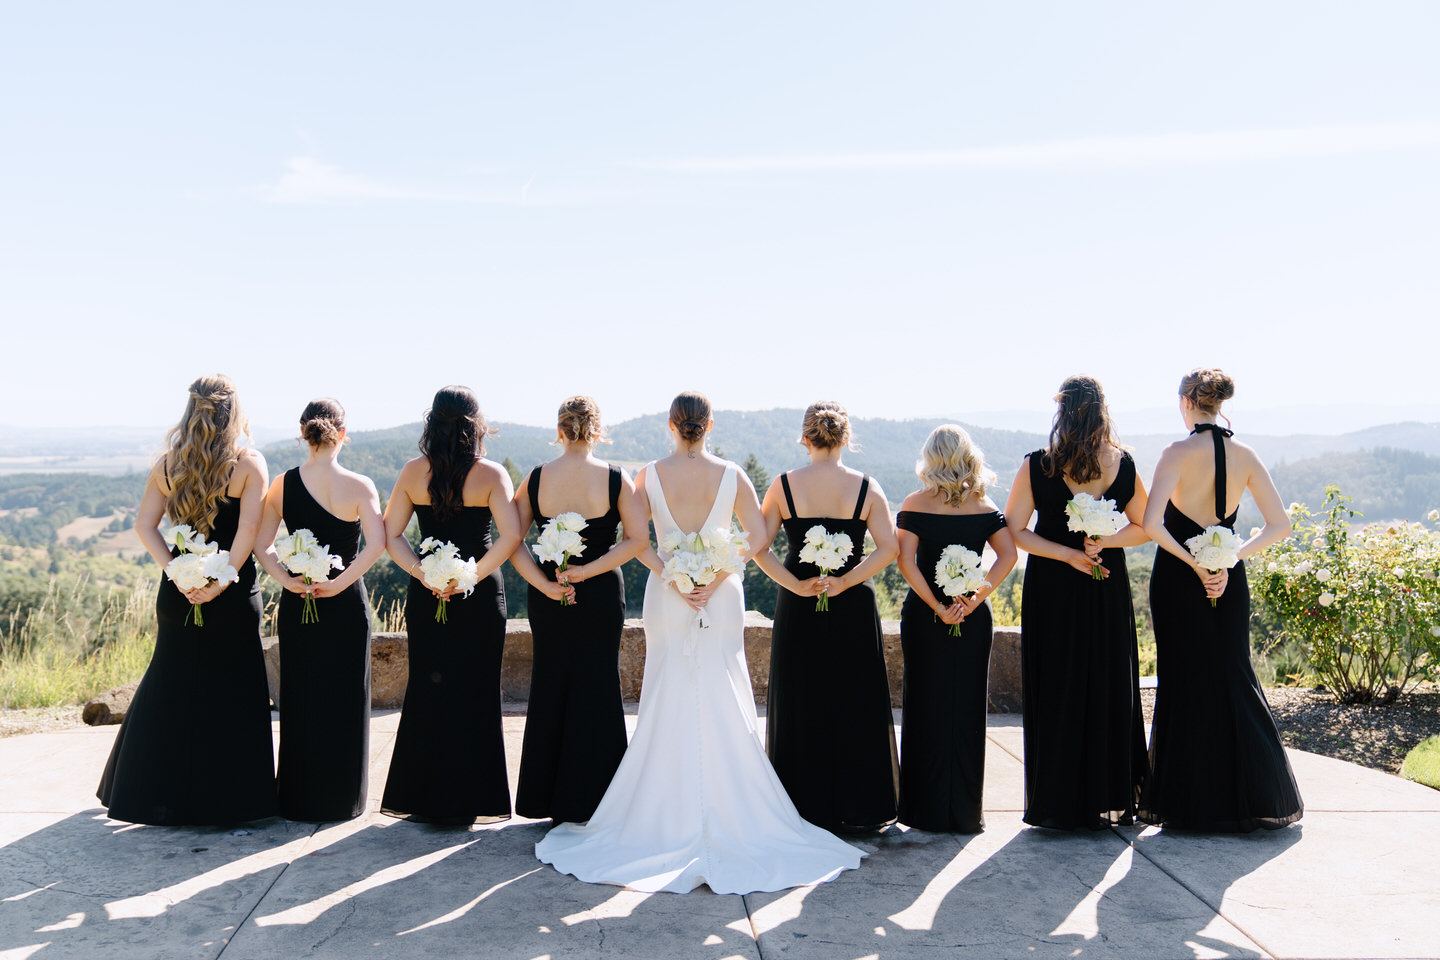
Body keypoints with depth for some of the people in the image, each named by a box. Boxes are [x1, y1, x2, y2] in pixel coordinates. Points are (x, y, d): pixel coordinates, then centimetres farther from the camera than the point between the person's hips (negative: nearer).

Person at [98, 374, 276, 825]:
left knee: (172, 686, 17)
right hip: (234, 599, -4)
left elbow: (144, 525, 0)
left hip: (179, 595, 4)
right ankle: (226, 799, 11)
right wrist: (223, 580, -15)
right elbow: (248, 530, -17)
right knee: (231, 693, 6)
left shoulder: (168, 464, 4)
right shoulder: (249, 463, -8)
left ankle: (160, 793, 28)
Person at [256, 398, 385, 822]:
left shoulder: (282, 485, 0)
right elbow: (377, 543, -22)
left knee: (299, 699, 14)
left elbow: (261, 545, -3)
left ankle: (299, 799, 22)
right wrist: (340, 583, -18)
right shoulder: (358, 486, -10)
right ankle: (340, 798, 17)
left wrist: (288, 580, -9)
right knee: (344, 699, 10)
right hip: (346, 605, -3)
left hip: (296, 607, 3)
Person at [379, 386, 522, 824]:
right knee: (476, 693, 8)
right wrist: (472, 576, -15)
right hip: (481, 598, -2)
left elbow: (389, 535, -2)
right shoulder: (491, 474, -9)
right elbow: (510, 536, -19)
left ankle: (424, 798, 20)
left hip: (426, 596, 3)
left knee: (427, 692, 13)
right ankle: (469, 799, 14)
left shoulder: (412, 472, -1)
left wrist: (421, 572, -7)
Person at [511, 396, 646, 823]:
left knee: (549, 688, 14)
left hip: (548, 600, 2)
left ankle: (545, 798, 21)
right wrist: (589, 571, -15)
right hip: (602, 596, -2)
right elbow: (637, 539, -12)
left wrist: (542, 582, -11)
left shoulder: (536, 479, -3)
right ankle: (586, 799, 13)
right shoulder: (616, 478, -7)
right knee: (596, 689, 9)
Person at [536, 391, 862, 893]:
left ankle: (669, 812, 11)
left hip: (666, 602, 0)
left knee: (668, 704, 7)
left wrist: (672, 580, -12)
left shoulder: (650, 475, -3)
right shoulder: (731, 474, -2)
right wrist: (715, 580, -10)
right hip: (722, 603, 0)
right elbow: (758, 538, -8)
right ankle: (730, 810, 9)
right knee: (724, 706, 6)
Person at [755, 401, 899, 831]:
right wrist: (845, 581, -13)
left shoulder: (784, 485, -3)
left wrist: (796, 585, -10)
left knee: (800, 704, 10)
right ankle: (858, 807, 16)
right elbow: (889, 548, -11)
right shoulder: (866, 487, -3)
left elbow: (758, 547, -7)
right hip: (854, 607, 0)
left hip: (798, 607, 0)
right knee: (856, 705, 10)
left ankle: (805, 806, 16)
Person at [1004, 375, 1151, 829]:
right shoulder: (1123, 465, -4)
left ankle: (1060, 803, 11)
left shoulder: (1037, 466, -11)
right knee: (1109, 687, 13)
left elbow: (1013, 529, -9)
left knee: (1056, 691, 7)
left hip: (1052, 588, -2)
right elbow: (1143, 527, 4)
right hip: (1108, 589, 2)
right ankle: (1110, 798, 21)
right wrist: (1104, 542, -7)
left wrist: (1067, 553, -10)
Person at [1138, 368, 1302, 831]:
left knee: (1185, 683, 5)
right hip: (1229, 582, 4)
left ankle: (1191, 801, 11)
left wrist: (1191, 562, -13)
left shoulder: (1179, 453, -13)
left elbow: (1151, 523, -24)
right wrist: (1231, 559, -5)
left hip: (1179, 578, -4)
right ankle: (1251, 797, 19)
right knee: (1232, 676, 14)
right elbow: (1280, 525, 1)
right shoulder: (1245, 455, 1)